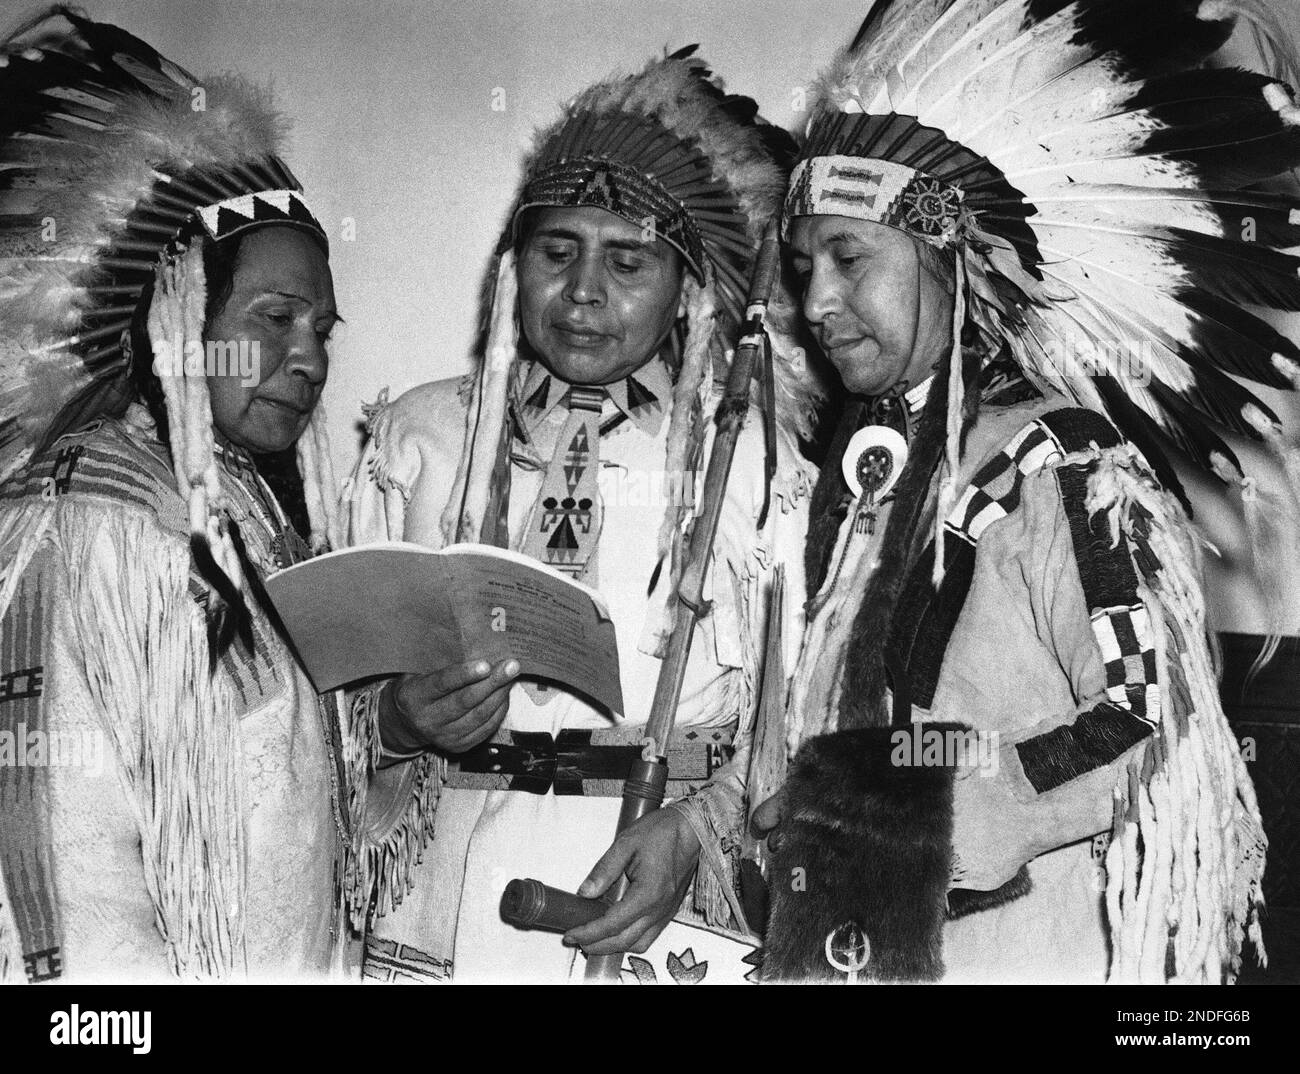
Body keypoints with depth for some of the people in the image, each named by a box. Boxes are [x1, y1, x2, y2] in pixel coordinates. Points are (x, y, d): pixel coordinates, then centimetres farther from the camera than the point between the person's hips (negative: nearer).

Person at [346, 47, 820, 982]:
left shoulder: (755, 456, 2)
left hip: (664, 909, -1)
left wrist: (695, 829, -15)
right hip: (440, 896, 2)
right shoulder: (415, 436, 7)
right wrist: (402, 719, -11)